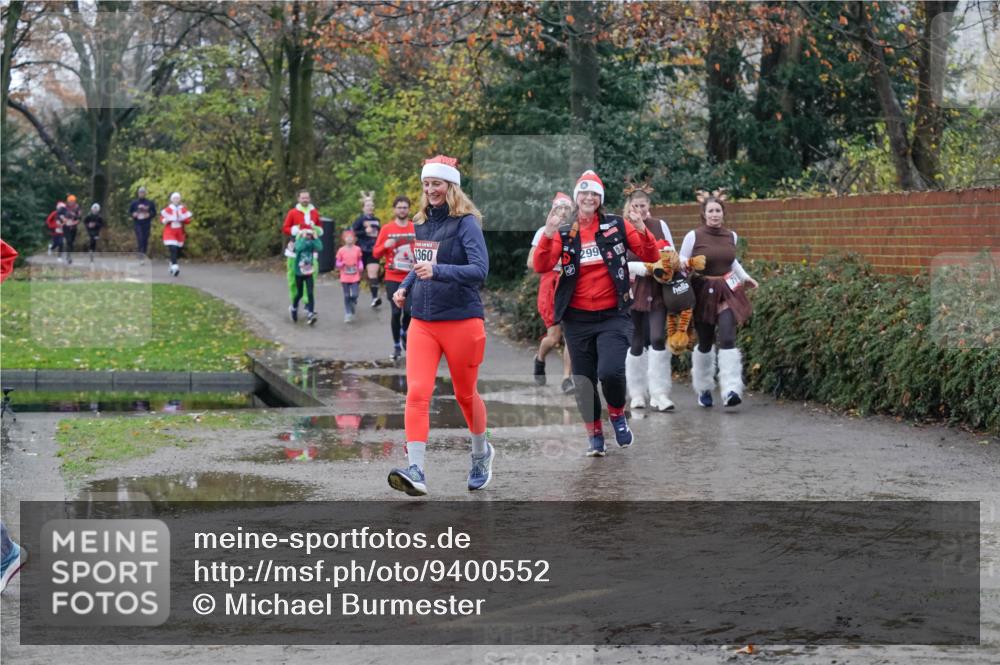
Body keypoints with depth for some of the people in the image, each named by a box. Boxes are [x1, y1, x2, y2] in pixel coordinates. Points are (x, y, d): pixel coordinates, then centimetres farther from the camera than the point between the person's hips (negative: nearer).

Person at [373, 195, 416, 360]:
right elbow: (376, 254, 5)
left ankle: (404, 333, 25)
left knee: (409, 311, -7)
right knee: (396, 312, -2)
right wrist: (385, 245, -14)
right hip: (392, 278, 0)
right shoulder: (386, 229, 3)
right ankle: (396, 346, 12)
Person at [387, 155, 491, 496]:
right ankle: (416, 471, -20)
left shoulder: (466, 223, -10)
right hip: (422, 322, 5)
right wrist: (405, 287, 11)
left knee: (465, 394, 11)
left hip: (461, 321, -5)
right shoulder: (422, 222, 10)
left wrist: (437, 271, -33)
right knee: (417, 392, -12)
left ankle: (482, 453, 38)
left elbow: (480, 270, -22)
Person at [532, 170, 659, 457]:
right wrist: (548, 234, -24)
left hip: (613, 315, -2)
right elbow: (541, 267, -9)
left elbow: (650, 256, -2)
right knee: (584, 379, 7)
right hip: (577, 318, 2)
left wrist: (642, 231, -20)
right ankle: (594, 434, 26)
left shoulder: (616, 225, 0)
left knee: (610, 371, -19)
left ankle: (617, 414, 11)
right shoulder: (564, 232, 3)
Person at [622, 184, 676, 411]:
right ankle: (637, 393, 17)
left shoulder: (660, 226, 6)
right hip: (634, 291, -1)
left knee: (658, 339, -11)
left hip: (658, 290, 1)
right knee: (637, 342, 4)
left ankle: (659, 393, -8)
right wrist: (645, 268, -20)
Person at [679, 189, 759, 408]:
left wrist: (744, 277, 21)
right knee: (705, 343, 7)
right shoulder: (693, 236, -6)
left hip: (727, 292, 2)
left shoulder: (731, 236, 7)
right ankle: (703, 389, 28)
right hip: (703, 293, -2)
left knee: (727, 339, -15)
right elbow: (681, 261, 3)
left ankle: (731, 391, -23)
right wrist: (685, 265, -19)